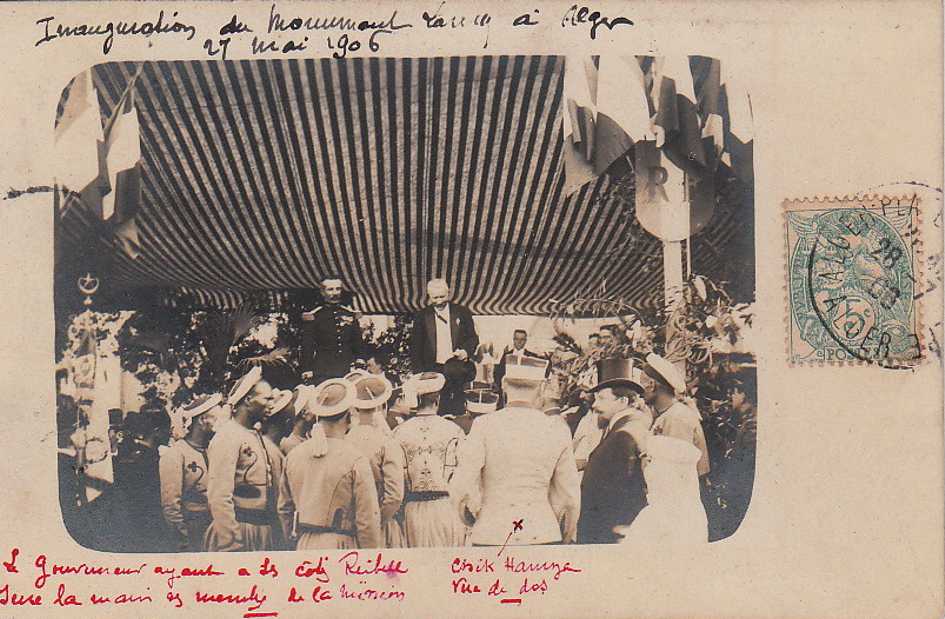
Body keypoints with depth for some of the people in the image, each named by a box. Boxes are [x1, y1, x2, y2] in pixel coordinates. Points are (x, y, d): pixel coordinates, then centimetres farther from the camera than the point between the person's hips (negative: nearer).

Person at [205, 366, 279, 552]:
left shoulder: (256, 437, 17)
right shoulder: (228, 436, -12)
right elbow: (219, 497, -19)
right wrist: (232, 545, -21)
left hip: (261, 532, 9)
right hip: (238, 531, -9)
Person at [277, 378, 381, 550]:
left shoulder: (293, 456, 7)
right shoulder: (355, 460, -10)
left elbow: (284, 508, 16)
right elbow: (368, 519, -8)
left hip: (303, 548, 6)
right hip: (340, 548, -5)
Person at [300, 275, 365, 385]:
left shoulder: (350, 314, 12)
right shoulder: (313, 316, 0)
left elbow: (358, 344, 17)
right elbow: (307, 346, -2)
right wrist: (307, 370, -10)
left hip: (348, 371, 4)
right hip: (322, 374, -3)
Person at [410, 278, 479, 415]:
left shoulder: (462, 313, 7)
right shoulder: (421, 317, 5)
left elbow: (473, 338, 11)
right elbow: (415, 347, 7)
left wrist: (466, 351, -13)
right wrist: (418, 373, -1)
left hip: (458, 369, 0)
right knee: (438, 410, -4)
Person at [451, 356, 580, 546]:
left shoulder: (485, 425, -4)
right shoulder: (558, 432, 3)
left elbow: (462, 488, -8)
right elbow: (569, 499, 8)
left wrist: (476, 519, 12)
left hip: (492, 537, -2)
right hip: (544, 534, 2)